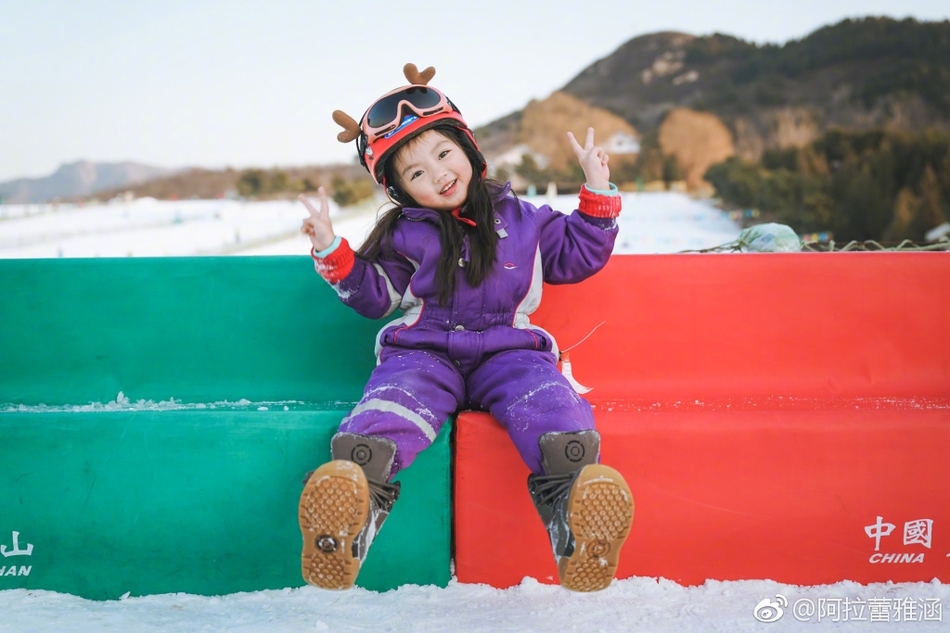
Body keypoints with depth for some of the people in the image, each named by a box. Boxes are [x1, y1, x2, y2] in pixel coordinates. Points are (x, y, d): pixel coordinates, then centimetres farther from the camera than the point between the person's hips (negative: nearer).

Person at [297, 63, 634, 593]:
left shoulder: (520, 217, 16)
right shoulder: (405, 233, 15)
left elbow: (576, 257, 24)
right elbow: (374, 295, 19)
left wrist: (598, 198, 14)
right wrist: (333, 254, 5)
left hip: (508, 350, 0)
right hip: (424, 351, 0)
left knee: (552, 404, -34)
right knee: (391, 406, -35)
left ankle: (576, 521, -55)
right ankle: (350, 513, -57)